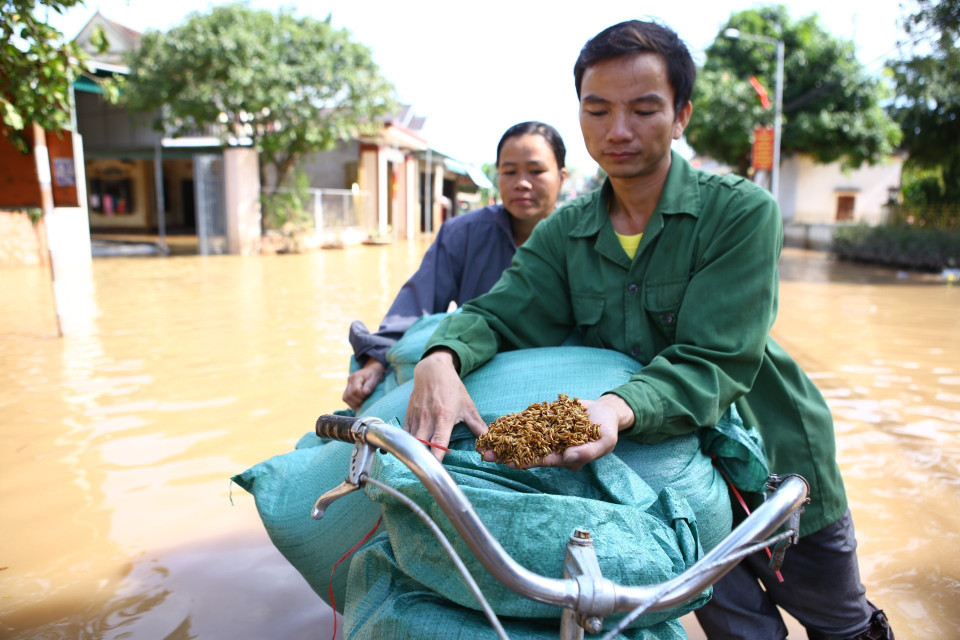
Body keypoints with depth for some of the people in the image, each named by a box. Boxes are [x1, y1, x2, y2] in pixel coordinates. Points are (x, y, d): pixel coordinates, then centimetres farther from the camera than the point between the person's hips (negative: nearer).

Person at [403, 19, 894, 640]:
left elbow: (712, 362, -27)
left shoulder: (743, 211, -19)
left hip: (775, 467, -1)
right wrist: (441, 358, -38)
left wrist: (620, 408, -46)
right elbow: (498, 313, -15)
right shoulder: (564, 233, -5)